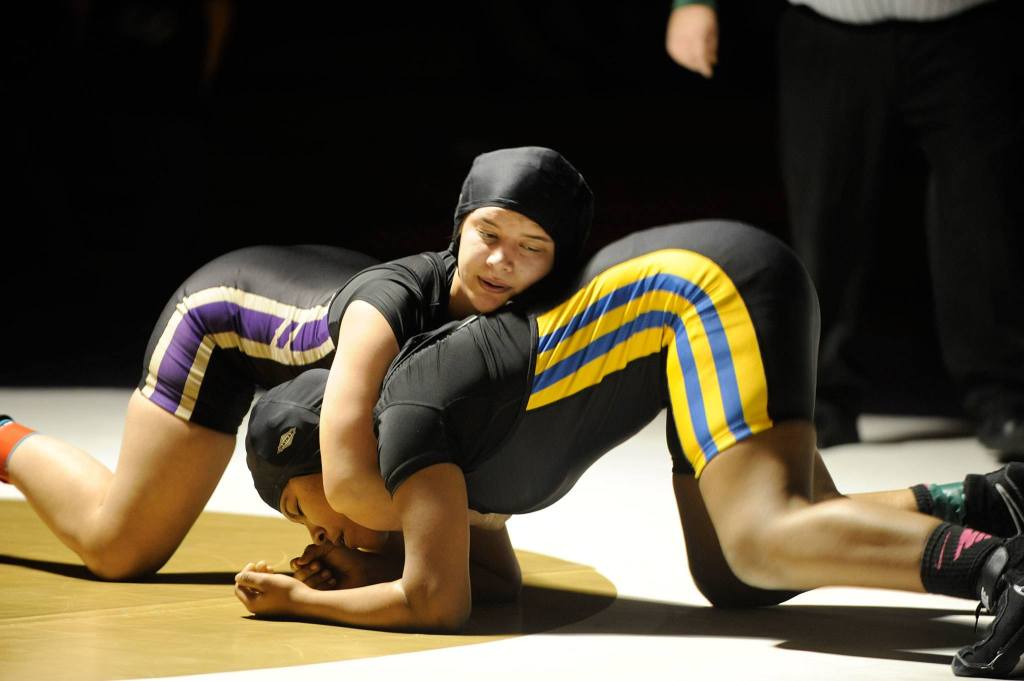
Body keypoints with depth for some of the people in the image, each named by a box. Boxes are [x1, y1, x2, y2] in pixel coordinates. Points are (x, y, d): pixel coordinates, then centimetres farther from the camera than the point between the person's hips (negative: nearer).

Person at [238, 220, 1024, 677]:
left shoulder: (406, 423, -9)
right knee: (729, 576, 4)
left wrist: (302, 600, 3)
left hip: (708, 289, -9)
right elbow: (492, 578, 30)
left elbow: (436, 602, -10)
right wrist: (354, 566, 16)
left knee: (764, 543, -24)